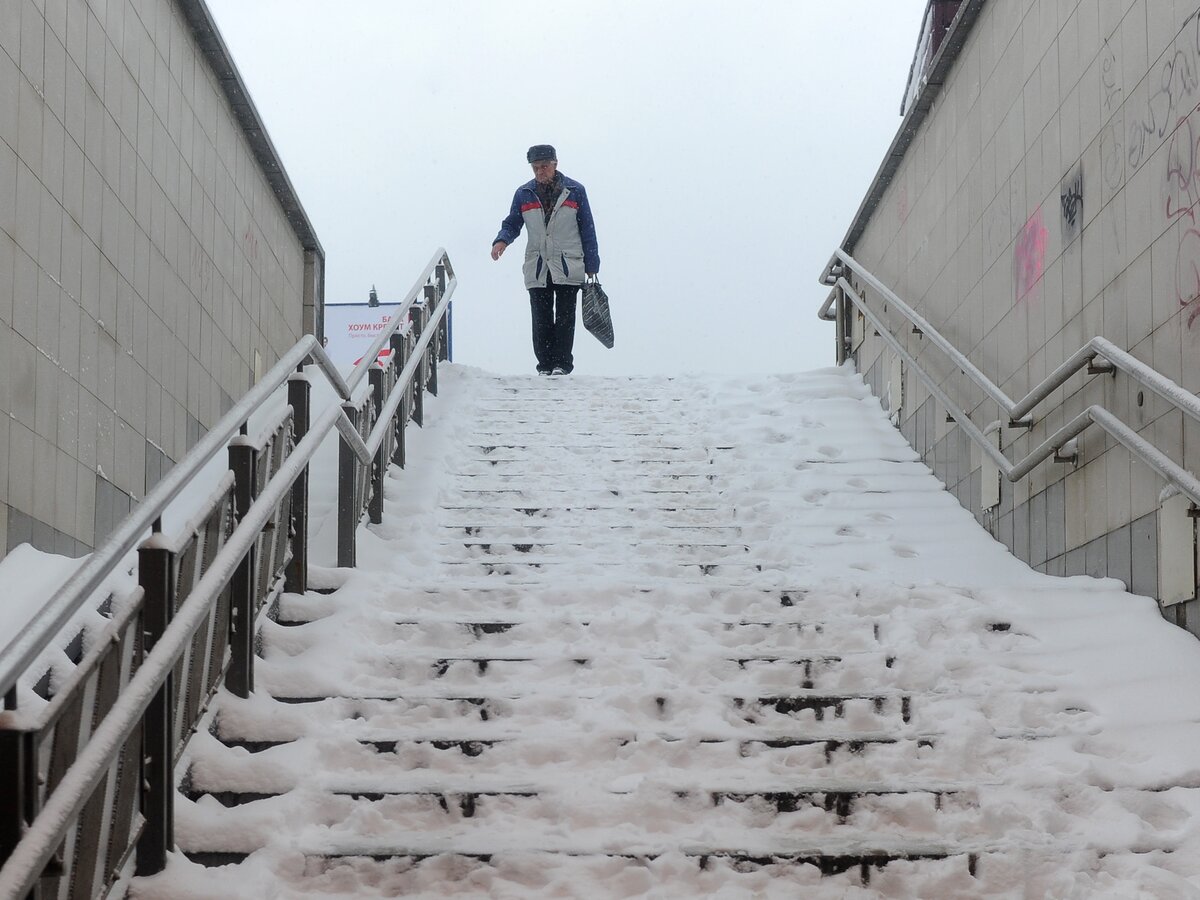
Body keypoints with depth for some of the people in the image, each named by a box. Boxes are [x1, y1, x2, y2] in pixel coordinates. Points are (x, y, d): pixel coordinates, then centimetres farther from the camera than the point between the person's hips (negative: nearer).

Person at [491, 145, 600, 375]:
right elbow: (512, 224, 15)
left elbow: (587, 228, 7)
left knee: (564, 318, -4)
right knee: (541, 320, 0)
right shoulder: (524, 194, 8)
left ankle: (562, 363, 0)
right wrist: (502, 240, -8)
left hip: (568, 268, -2)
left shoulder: (575, 191, 3)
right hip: (537, 269, 2)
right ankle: (545, 365, 4)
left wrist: (591, 264, 5)